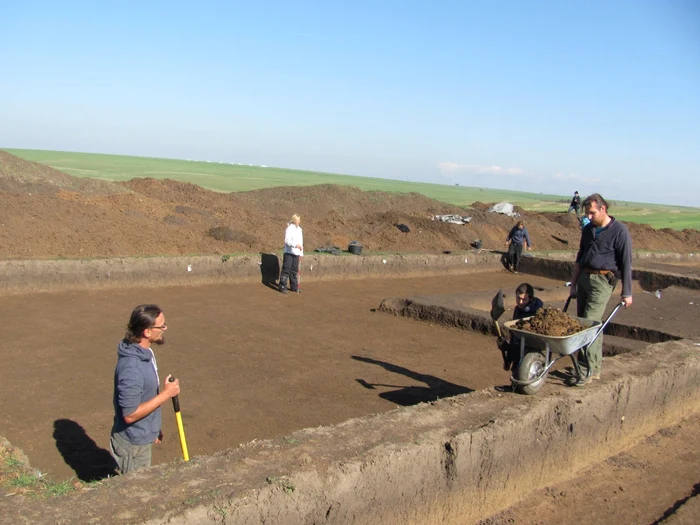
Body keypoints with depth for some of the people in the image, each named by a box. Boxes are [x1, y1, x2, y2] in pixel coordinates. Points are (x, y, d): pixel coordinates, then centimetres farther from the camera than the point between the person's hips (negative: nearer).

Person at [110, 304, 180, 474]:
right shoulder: (132, 368, -34)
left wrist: (154, 428, 18)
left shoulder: (144, 352, -4)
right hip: (132, 444, -8)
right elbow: (130, 414, -29)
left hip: (142, 438, 9)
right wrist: (166, 394, -26)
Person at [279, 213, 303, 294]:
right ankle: (283, 287, -3)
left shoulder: (299, 229, 15)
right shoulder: (289, 229, -9)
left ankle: (294, 286, 19)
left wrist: (301, 253, 15)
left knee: (294, 270, 12)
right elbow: (287, 240, -18)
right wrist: (295, 245, -31)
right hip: (289, 252, -7)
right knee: (286, 269, -7)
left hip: (296, 253, 7)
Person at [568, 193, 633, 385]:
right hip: (584, 278, 7)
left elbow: (626, 263, -7)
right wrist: (573, 284, 19)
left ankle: (590, 369, -10)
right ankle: (596, 367, 16)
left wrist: (627, 293, -7)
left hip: (602, 281, -7)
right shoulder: (588, 229, 13)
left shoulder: (619, 230, -7)